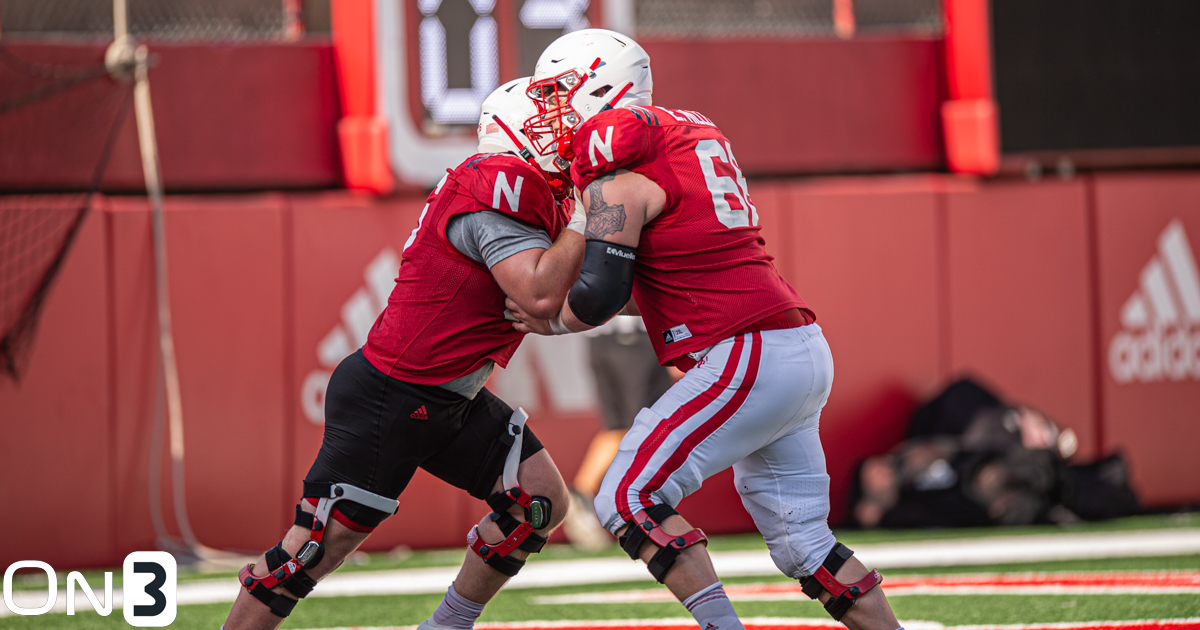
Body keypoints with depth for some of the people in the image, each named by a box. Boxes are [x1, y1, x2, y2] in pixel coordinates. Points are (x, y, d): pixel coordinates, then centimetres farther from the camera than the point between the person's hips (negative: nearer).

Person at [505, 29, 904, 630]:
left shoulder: (616, 175, -9)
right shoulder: (694, 133, 17)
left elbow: (599, 294, -15)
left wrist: (553, 322, 6)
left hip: (747, 359, -9)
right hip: (805, 353, 9)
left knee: (629, 501, -6)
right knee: (800, 540, 13)